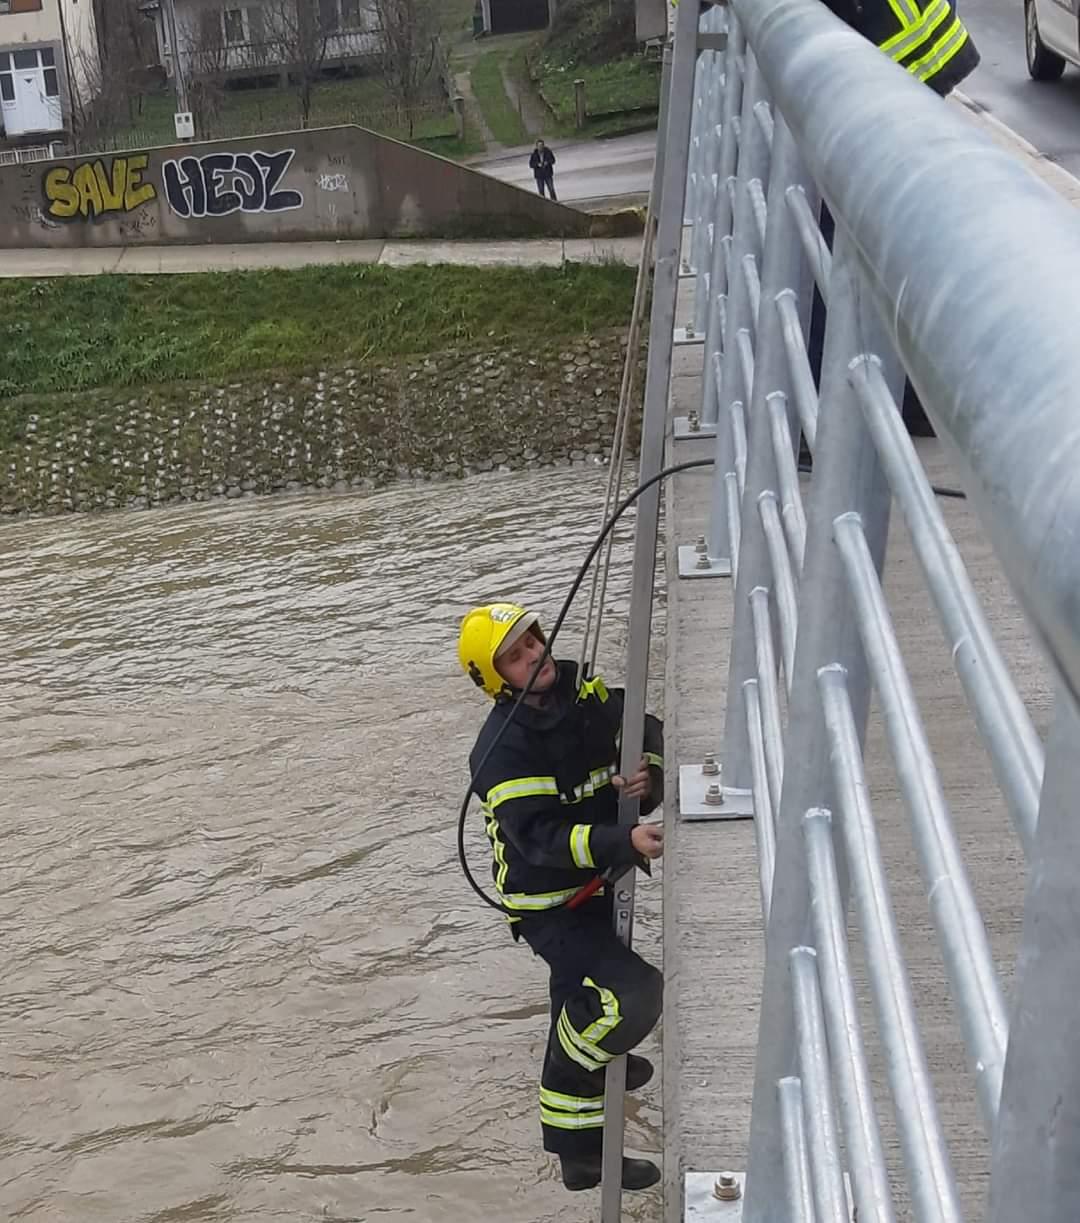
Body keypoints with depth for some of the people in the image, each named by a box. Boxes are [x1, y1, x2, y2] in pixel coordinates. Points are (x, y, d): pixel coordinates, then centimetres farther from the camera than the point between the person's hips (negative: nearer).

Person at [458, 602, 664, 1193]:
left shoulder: (584, 691, -5)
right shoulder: (503, 750, -26)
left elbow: (647, 735, 0)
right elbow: (542, 838, -33)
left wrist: (649, 778, -24)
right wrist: (626, 842, -44)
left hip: (595, 888, 8)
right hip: (549, 905, -8)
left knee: (582, 1010, 20)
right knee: (634, 995, -20)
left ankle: (580, 1154, 40)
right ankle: (573, 1065, 14)